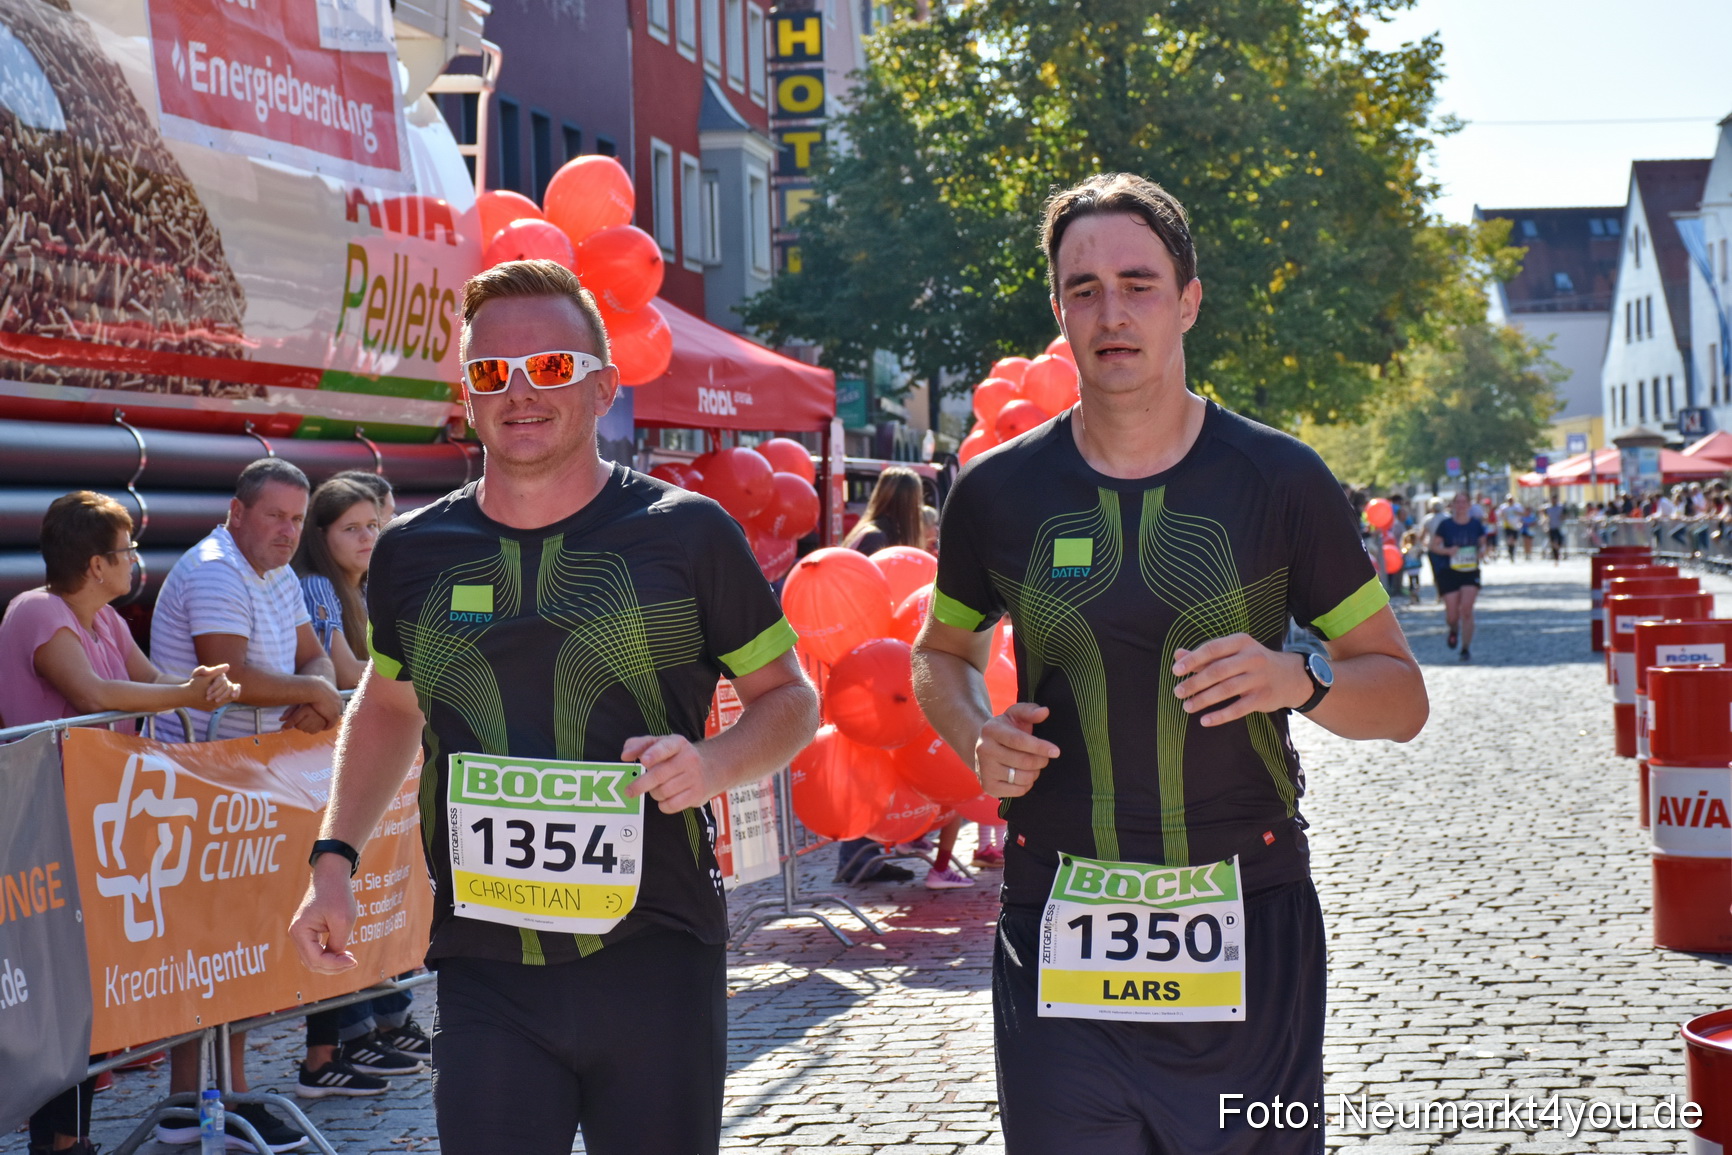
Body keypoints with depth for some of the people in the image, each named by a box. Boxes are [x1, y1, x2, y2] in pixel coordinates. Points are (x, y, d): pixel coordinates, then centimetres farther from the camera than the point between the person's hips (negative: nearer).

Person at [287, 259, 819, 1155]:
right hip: (484, 972, 2)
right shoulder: (413, 553, 6)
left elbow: (788, 698, 6)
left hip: (654, 961, -1)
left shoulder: (686, 535, -3)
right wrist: (333, 860, 13)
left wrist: (716, 762, -15)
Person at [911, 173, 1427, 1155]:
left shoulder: (1280, 480, 0)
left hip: (1248, 929, 0)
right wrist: (977, 735, -1)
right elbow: (944, 653, 21)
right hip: (1060, 937, 1)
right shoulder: (999, 491, 3)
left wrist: (1301, 680, -16)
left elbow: (1402, 695, 5)